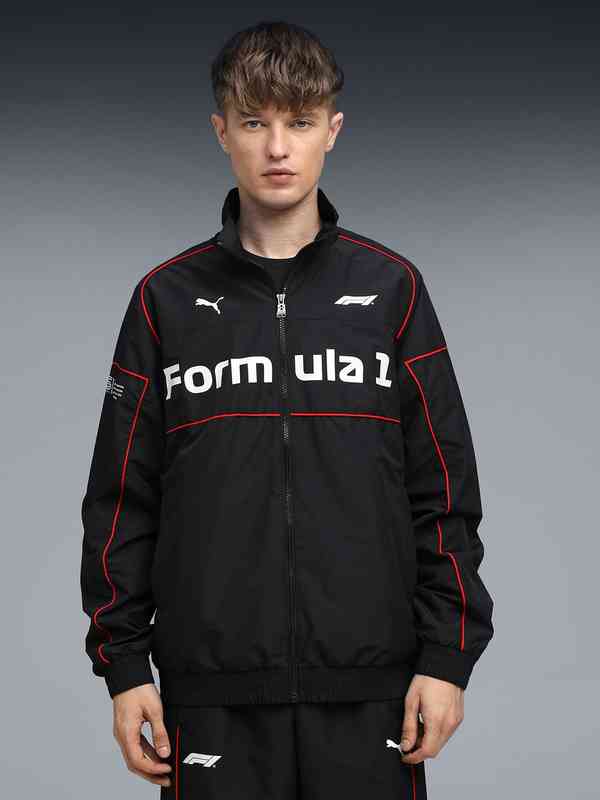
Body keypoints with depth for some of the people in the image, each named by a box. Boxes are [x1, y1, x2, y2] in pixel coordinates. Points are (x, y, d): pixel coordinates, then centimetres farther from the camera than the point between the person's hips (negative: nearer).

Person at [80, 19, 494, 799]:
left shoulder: (392, 287, 5)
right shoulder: (167, 298, 5)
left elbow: (445, 491, 5)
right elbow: (121, 497, 7)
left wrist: (448, 655, -1)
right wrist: (123, 664, 2)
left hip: (370, 689, 0)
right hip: (214, 691, 0)